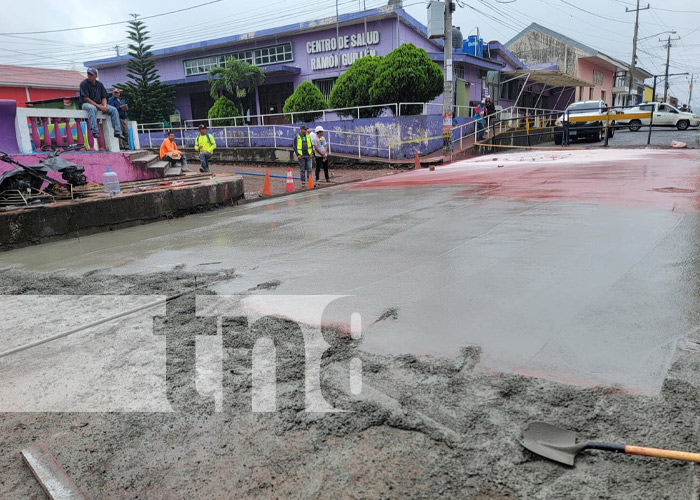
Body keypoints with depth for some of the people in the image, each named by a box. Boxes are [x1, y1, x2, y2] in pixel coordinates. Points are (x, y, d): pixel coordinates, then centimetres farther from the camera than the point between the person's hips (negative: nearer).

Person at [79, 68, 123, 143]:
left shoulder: (99, 84, 10)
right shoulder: (84, 83, -7)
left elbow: (104, 97, 10)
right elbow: (86, 98, -14)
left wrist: (104, 106, -12)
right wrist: (98, 106, -21)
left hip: (99, 104, 6)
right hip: (86, 104, -5)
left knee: (114, 110, -12)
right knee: (92, 108, -40)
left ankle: (117, 132, -16)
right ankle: (94, 131, -48)